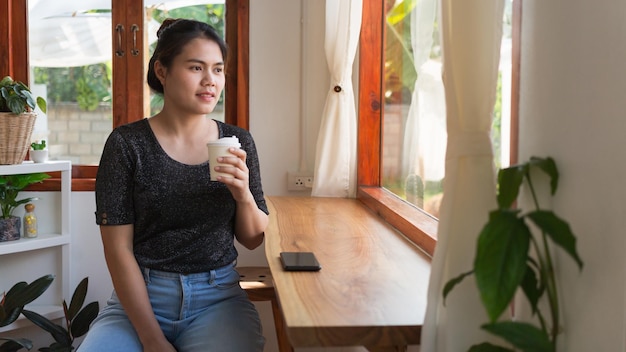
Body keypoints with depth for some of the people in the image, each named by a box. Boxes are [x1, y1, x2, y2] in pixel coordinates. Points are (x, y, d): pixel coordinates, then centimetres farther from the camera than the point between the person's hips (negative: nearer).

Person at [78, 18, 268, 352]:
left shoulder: (238, 141, 3)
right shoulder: (126, 144, -5)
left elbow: (253, 240, 8)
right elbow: (119, 249, -8)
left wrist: (243, 195, -13)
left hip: (218, 297, 2)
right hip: (138, 298, -1)